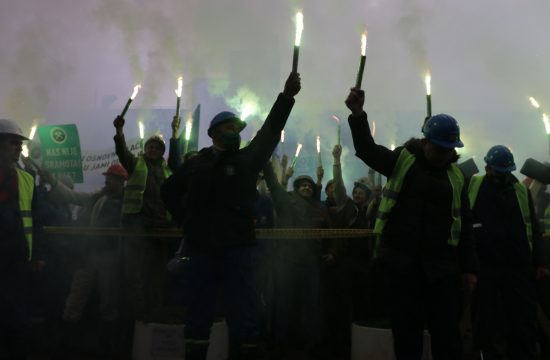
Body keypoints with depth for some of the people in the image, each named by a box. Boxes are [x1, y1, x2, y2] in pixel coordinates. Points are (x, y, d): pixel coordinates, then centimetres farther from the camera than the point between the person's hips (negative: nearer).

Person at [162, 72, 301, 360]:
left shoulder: (248, 159, 6)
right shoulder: (196, 163, 9)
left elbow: (270, 133, -7)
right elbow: (169, 190, 21)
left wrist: (286, 96, -17)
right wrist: (184, 218, 8)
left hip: (238, 249, -1)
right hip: (201, 249, 1)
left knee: (244, 318, 1)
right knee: (198, 317, 10)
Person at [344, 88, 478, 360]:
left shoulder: (455, 176, 8)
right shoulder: (402, 160, 1)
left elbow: (464, 223, 10)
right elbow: (368, 150, -15)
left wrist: (469, 266, 5)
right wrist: (358, 114, -31)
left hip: (441, 262, 2)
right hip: (401, 258, -2)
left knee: (446, 330, 7)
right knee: (406, 328, 6)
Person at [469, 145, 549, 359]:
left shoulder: (522, 191, 12)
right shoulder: (472, 186, 3)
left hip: (518, 267, 2)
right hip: (483, 266, -2)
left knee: (524, 322, 4)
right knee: (486, 323, 4)